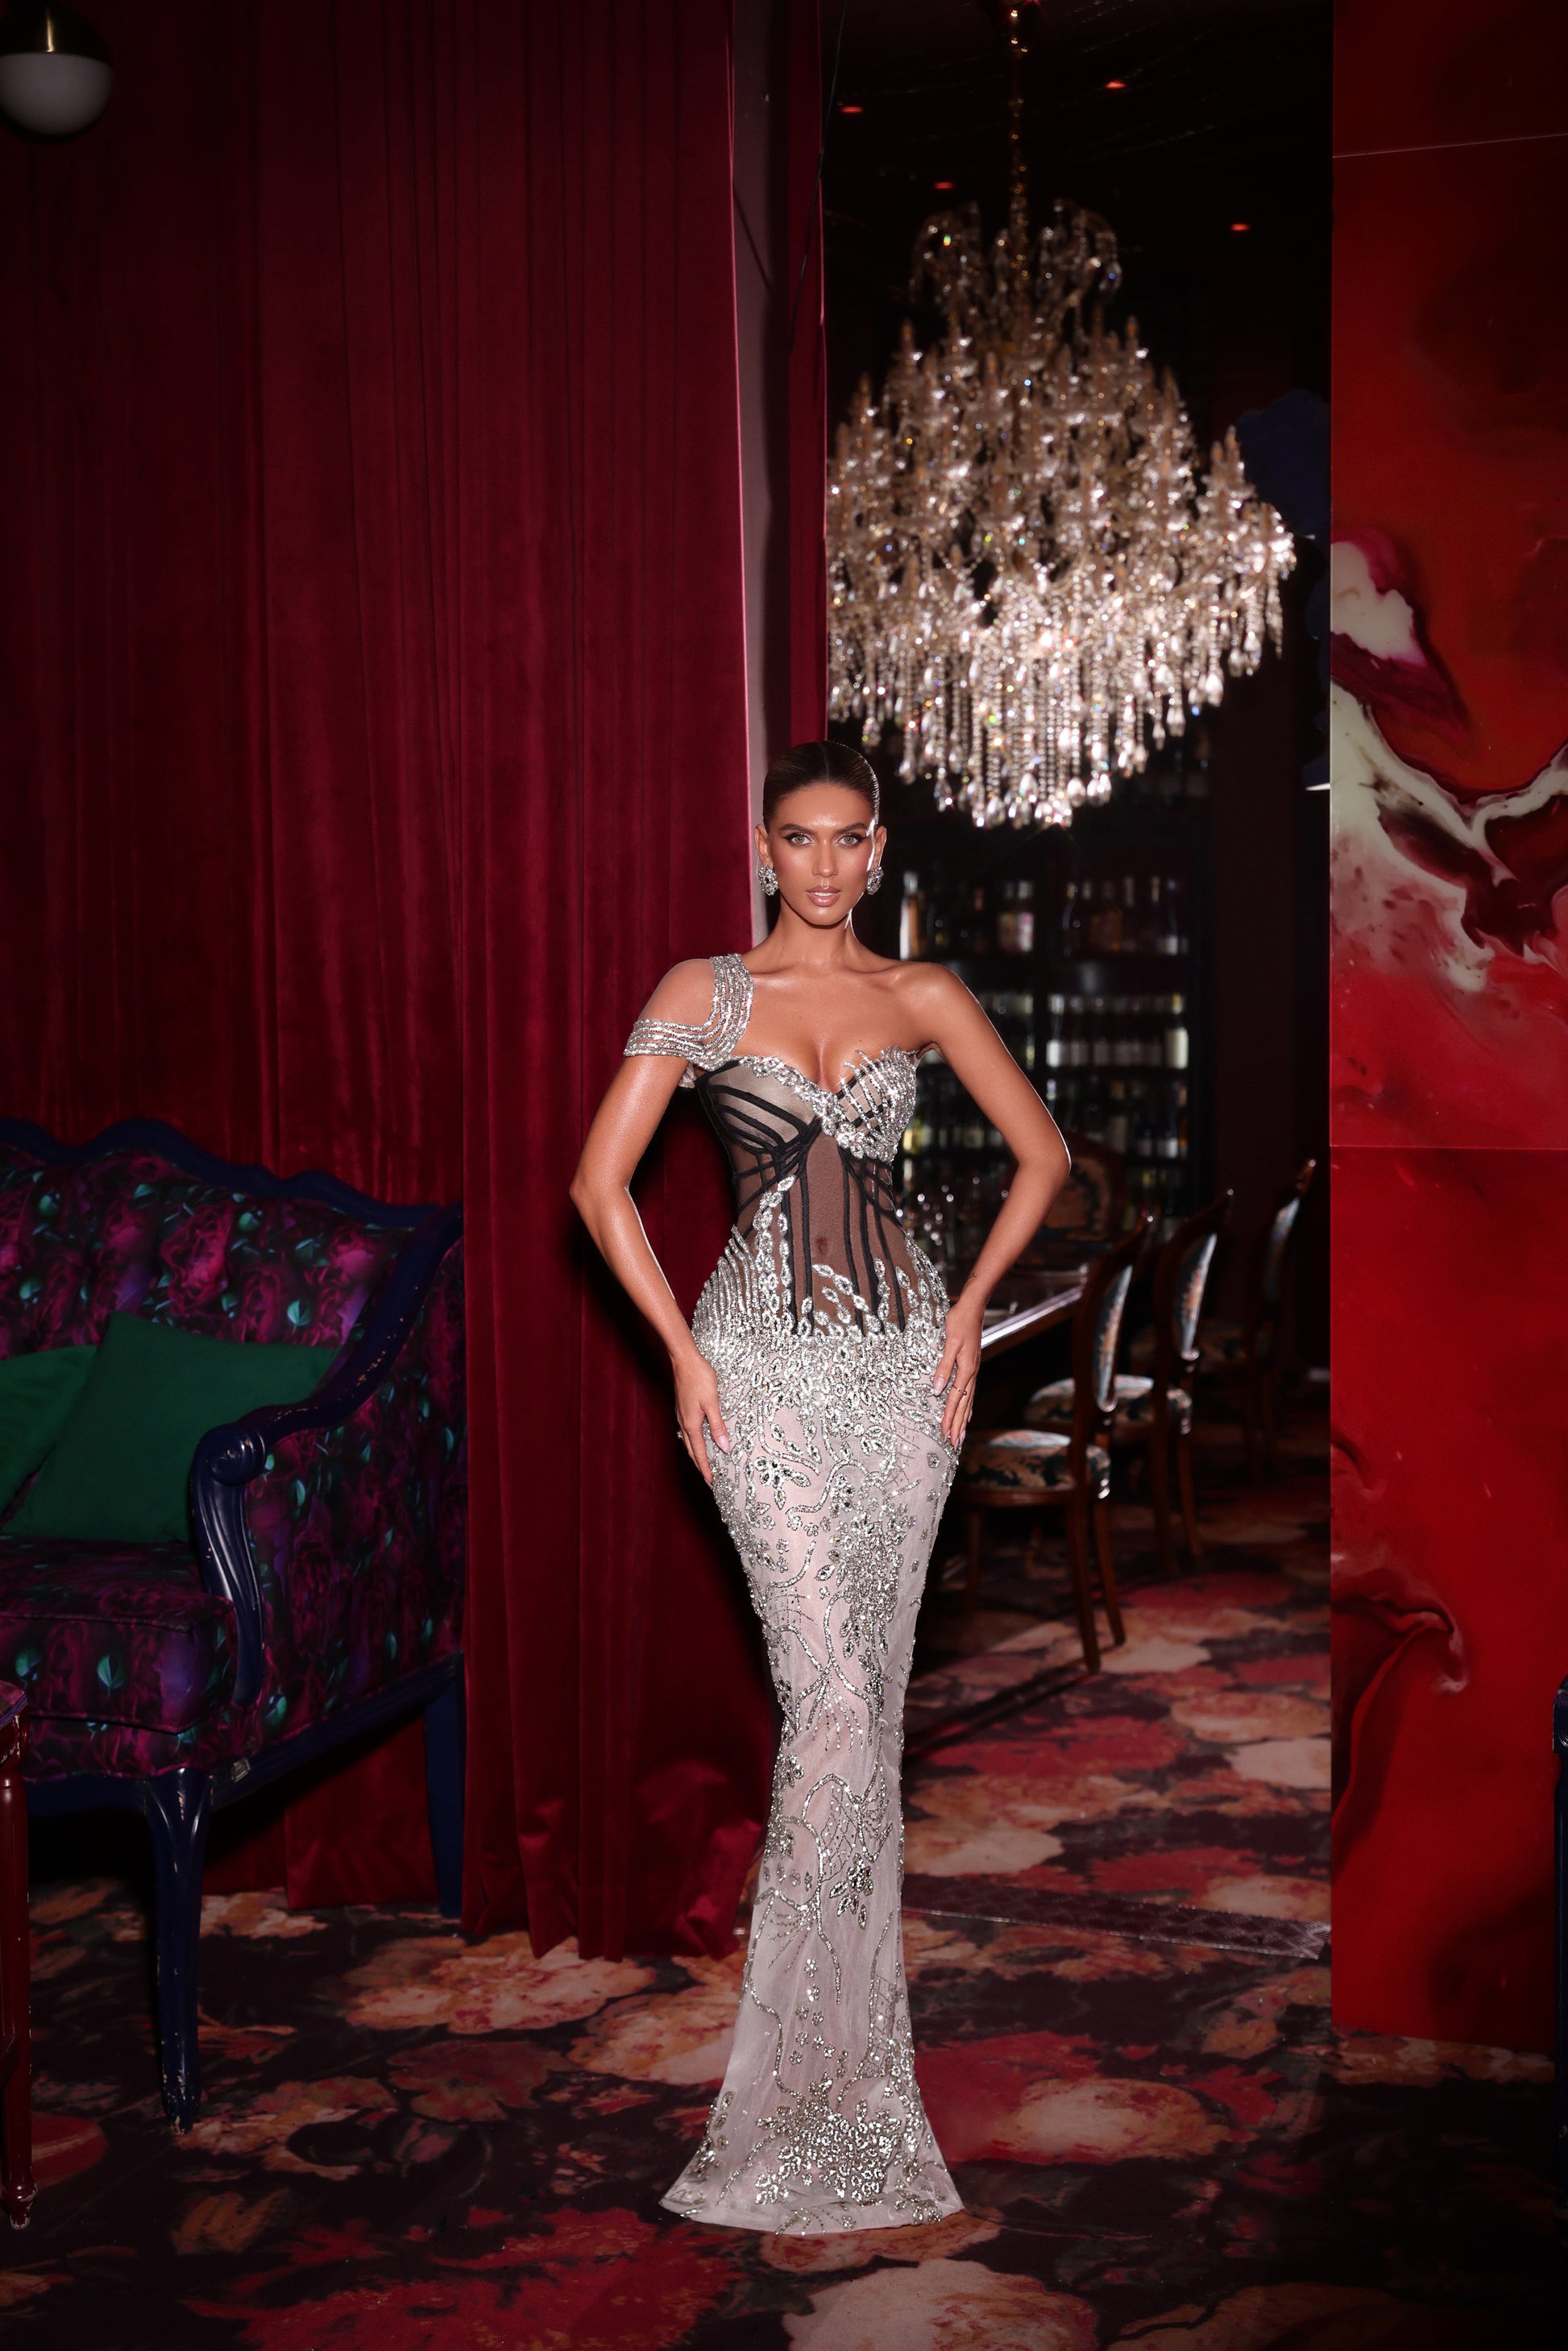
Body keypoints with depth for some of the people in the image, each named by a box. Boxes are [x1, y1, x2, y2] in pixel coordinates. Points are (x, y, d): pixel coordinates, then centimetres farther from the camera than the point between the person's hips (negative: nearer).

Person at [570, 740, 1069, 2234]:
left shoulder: (923, 999, 9)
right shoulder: (703, 992, 1)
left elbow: (1042, 1153, 15)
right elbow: (601, 1182, -2)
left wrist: (968, 1312, 6)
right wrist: (682, 1353, -7)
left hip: (902, 1355, 3)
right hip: (767, 1360, -3)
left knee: (872, 1698, 5)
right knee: (834, 1696, -11)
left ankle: (836, 2038, 19)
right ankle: (826, 2059, 1)